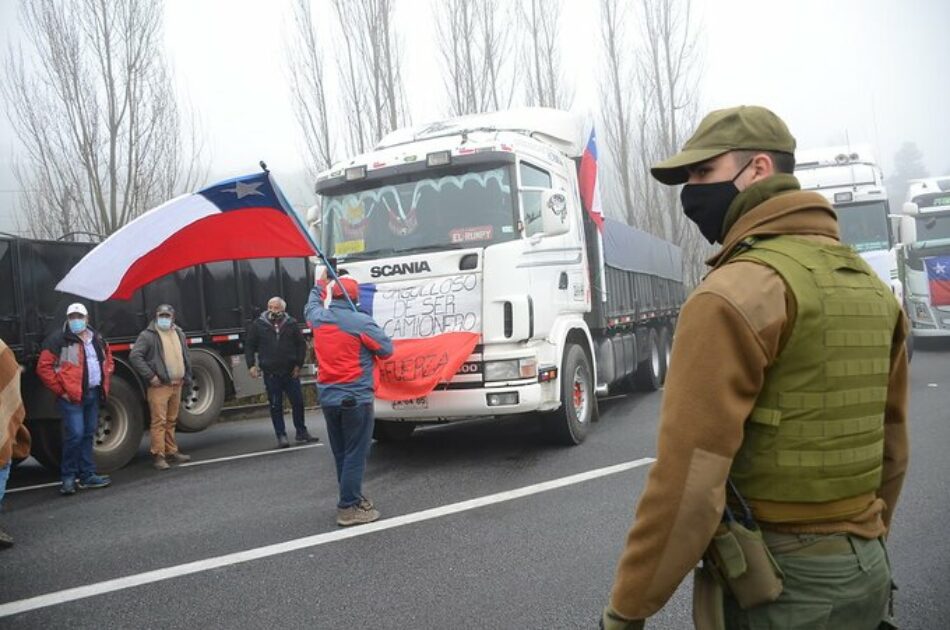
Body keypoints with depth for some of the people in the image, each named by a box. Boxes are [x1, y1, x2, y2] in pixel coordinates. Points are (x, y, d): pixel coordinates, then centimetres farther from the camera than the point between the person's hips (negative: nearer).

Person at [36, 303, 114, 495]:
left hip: (94, 394, 7)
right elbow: (43, 367, -10)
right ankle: (68, 478, 2)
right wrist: (60, 390, -12)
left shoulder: (97, 339, 14)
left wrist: (104, 384, 13)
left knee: (88, 435, 11)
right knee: (75, 434, -12)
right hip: (72, 396, -6)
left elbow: (108, 361, 26)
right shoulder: (58, 340, -7)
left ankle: (87, 475, 19)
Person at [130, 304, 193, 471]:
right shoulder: (148, 335, -6)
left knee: (171, 421, 14)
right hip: (159, 386, -6)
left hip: (176, 385, 6)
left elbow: (186, 358, 22)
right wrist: (150, 376, -16)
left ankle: (171, 452, 23)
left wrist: (187, 379, 18)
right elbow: (135, 356, -13)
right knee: (159, 422, -6)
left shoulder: (179, 334, 15)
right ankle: (158, 456, -1)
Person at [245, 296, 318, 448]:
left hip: (290, 372, 1)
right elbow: (249, 346, 6)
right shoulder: (258, 325, 1)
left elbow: (301, 344, 6)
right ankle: (281, 436, 11)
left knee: (298, 402, 7)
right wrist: (251, 365, -5)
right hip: (271, 373, -1)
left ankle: (301, 432, 22)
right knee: (275, 406, 4)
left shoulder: (291, 324, 2)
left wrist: (298, 364, -1)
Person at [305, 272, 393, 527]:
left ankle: (352, 498, 28)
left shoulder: (318, 318, 3)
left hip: (328, 398, 6)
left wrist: (322, 282, 41)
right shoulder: (361, 322, -14)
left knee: (341, 453, 16)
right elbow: (387, 349, -6)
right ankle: (348, 507, 0)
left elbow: (311, 304, 28)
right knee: (355, 454, 0)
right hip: (355, 398, -6)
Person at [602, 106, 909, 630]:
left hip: (772, 584, -8)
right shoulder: (871, 287, 7)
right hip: (865, 573, 8)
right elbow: (892, 445, 14)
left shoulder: (738, 293, -20)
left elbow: (691, 477, -24)